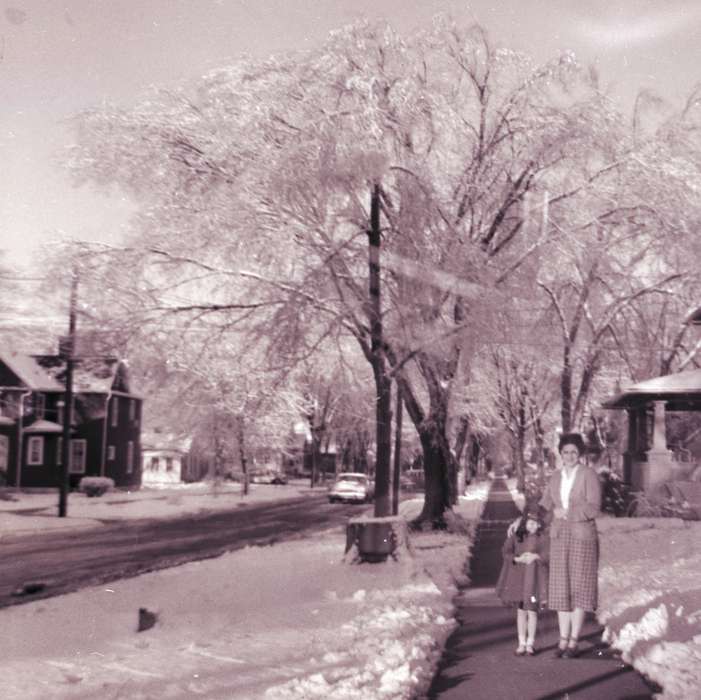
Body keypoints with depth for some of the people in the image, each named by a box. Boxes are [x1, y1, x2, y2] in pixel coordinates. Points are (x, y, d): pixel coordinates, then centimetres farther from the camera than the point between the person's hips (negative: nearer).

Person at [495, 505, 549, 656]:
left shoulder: (543, 537, -1)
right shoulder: (516, 536, 3)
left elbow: (549, 554, -7)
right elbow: (505, 552, -3)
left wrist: (536, 556, -18)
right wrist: (518, 559, -17)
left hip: (535, 577, -2)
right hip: (518, 576, 2)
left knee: (532, 610, 1)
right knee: (521, 611, 8)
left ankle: (530, 643, 13)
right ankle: (521, 643, 16)